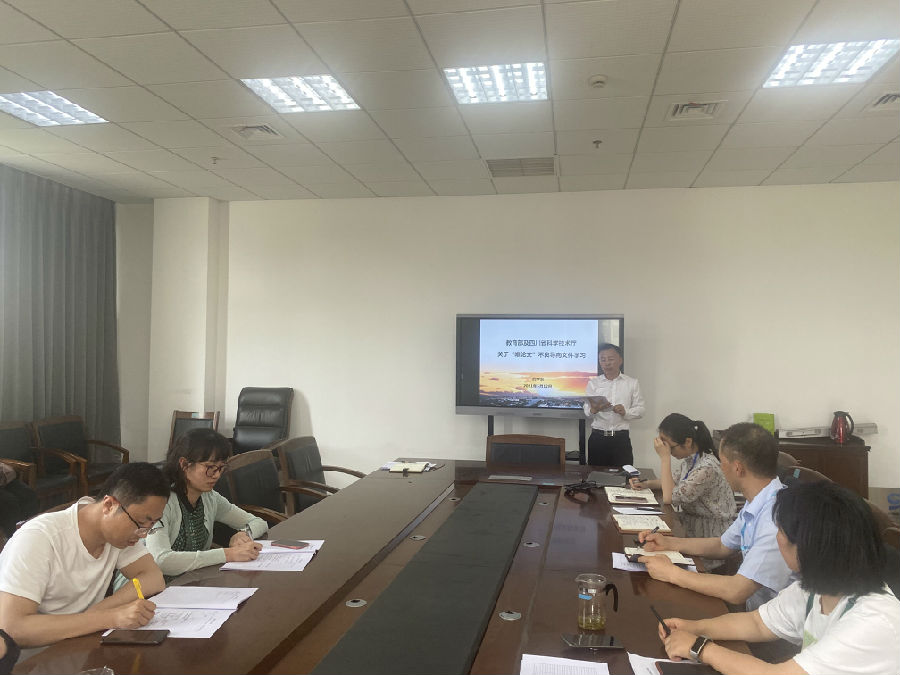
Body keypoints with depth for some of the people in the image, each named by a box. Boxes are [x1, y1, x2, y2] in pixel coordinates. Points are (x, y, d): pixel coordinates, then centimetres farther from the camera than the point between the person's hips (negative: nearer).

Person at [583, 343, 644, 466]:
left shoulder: (632, 383, 9)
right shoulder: (593, 383, 9)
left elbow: (640, 410, 4)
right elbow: (586, 411, 0)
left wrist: (625, 412, -15)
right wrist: (593, 410, -22)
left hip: (621, 438, 0)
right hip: (597, 438, 1)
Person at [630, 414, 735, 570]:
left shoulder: (707, 468, -26)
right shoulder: (689, 458, 1)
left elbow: (670, 497, -26)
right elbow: (673, 481, 18)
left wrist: (665, 457, -24)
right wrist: (646, 483, 0)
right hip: (691, 522, 8)